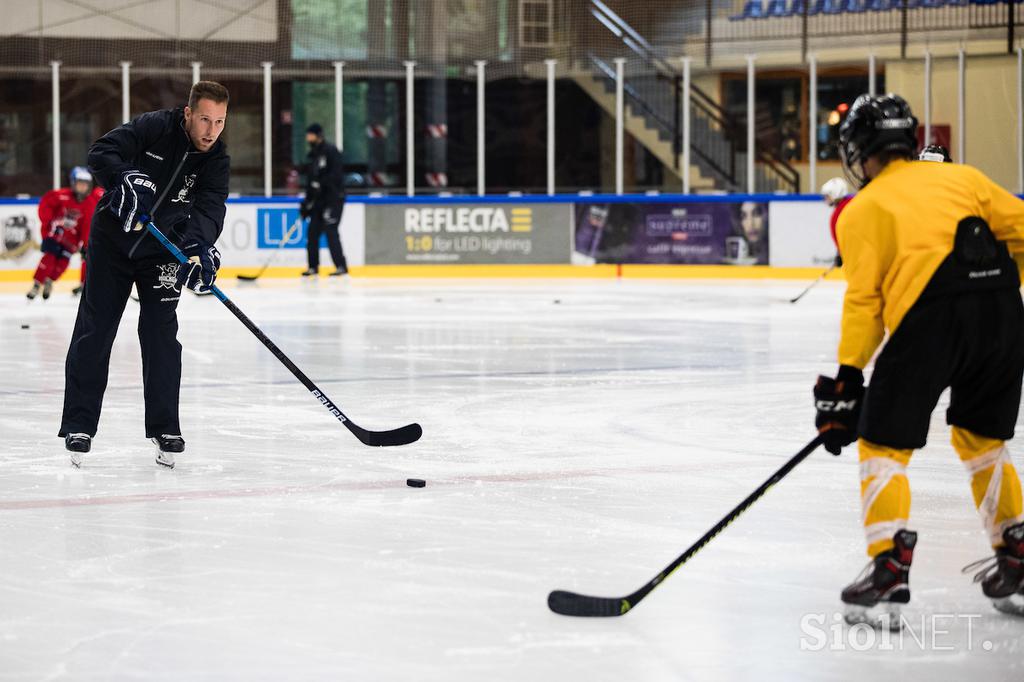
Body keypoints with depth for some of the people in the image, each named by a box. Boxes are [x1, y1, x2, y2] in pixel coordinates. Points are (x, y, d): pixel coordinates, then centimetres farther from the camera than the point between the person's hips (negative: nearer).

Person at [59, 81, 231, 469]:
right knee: (94, 332, -1)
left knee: (161, 334, -5)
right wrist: (126, 180, -44)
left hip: (164, 251, 2)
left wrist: (200, 247, -43)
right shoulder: (154, 128, -18)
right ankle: (79, 426, 4)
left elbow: (210, 208, -24)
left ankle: (163, 427, 4)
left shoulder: (216, 161, -10)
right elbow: (101, 153, -24)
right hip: (113, 240, -2)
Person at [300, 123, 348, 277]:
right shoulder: (311, 155, 16)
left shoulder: (330, 151, -10)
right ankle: (313, 267, 14)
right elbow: (310, 179, 19)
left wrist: (321, 184, -26)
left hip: (333, 197, -8)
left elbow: (336, 174, -20)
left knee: (330, 230, -15)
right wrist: (307, 202, 14)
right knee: (313, 231, 5)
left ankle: (341, 267, -14)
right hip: (318, 199, 8)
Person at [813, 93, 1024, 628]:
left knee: (884, 443, 6)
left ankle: (889, 570, -6)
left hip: (929, 322, -5)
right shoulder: (962, 177, 20)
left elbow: (862, 299, 3)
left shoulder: (862, 211, 10)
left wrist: (847, 378, 5)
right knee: (981, 439, 22)